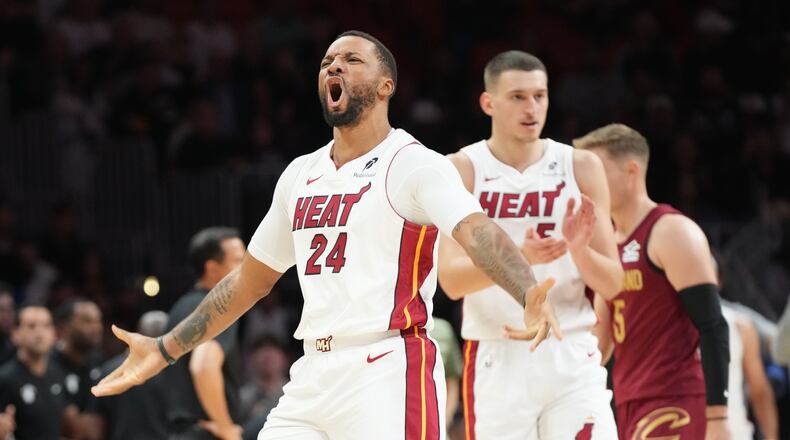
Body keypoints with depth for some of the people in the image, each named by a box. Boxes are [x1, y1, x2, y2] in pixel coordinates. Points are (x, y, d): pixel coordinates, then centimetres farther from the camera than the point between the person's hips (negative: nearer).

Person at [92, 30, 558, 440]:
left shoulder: (413, 164, -5)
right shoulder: (301, 175, 16)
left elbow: (477, 232, -23)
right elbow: (251, 279, 27)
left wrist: (530, 295, -42)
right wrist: (166, 349, 27)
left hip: (389, 373, -7)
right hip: (314, 377, 7)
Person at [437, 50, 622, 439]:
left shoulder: (581, 167, 4)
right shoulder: (462, 170, -2)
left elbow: (611, 285, 4)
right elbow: (452, 280, -13)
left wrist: (579, 250, -18)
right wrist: (519, 258, -31)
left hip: (571, 356, 1)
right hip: (497, 359, -1)